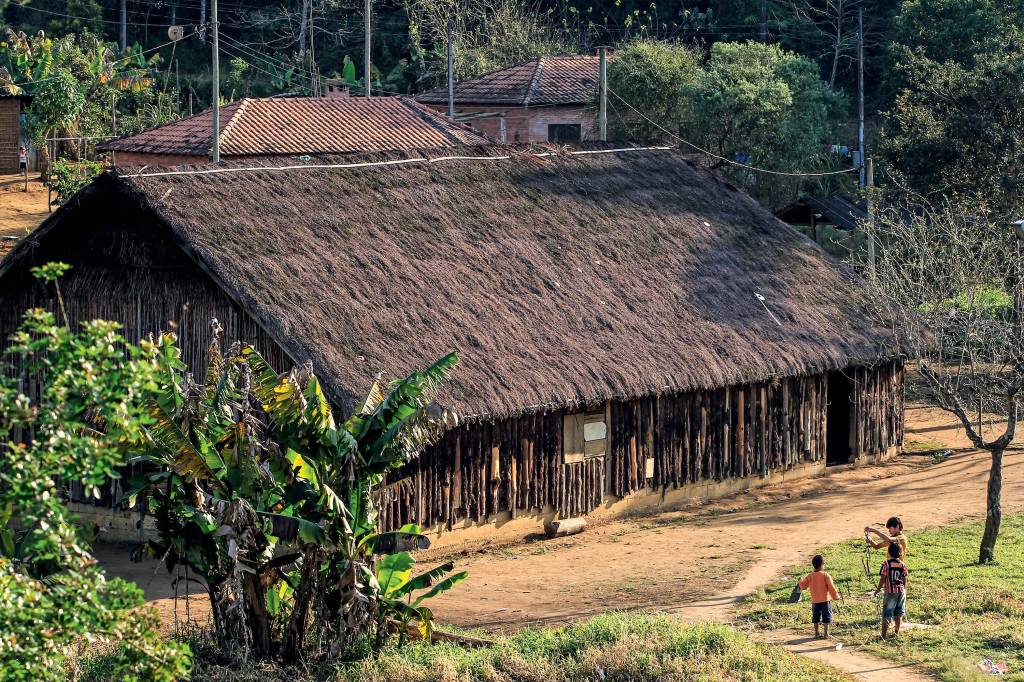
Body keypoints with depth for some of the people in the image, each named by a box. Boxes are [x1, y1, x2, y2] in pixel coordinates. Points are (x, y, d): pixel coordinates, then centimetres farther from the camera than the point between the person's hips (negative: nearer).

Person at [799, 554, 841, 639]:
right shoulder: (825, 575, -13)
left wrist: (800, 583, 31)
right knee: (826, 617, 3)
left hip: (815, 601, 4)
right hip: (825, 600, -4)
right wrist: (836, 596, 0)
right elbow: (831, 587, -12)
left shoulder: (810, 576, -1)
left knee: (815, 618, 13)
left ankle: (817, 633, 17)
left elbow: (803, 585, 8)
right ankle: (826, 634, 3)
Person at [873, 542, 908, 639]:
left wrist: (878, 590, 2)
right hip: (901, 591, 4)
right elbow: (905, 579, 5)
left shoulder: (886, 564, -10)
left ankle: (884, 634, -3)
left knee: (886, 614, 0)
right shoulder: (902, 564, 0)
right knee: (899, 613, 16)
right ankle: (897, 632, 22)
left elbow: (882, 579, -10)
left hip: (890, 591, -4)